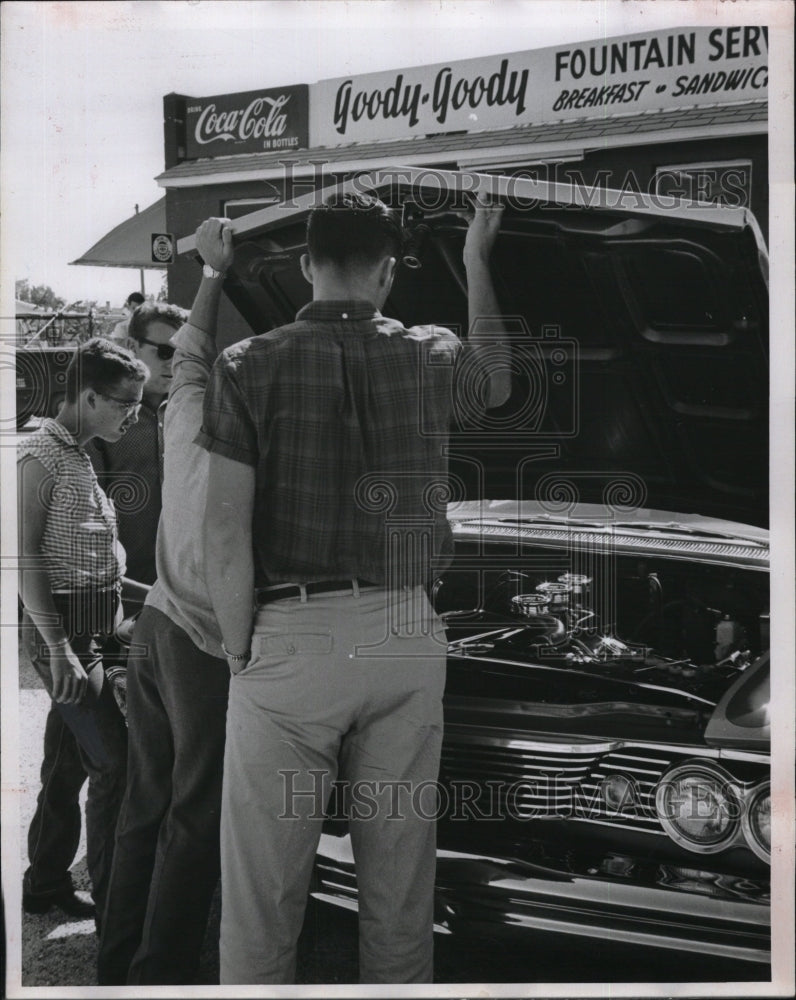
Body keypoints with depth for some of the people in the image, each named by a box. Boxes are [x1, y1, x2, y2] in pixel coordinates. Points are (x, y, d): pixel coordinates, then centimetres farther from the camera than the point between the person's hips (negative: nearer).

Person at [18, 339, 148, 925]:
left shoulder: (79, 458, 17)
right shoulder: (41, 454, -11)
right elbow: (25, 554, -17)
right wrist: (59, 647, -22)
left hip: (88, 630, 9)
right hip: (63, 628, -9)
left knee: (68, 764, 13)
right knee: (113, 762, -10)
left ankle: (47, 887, 23)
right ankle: (110, 899, -2)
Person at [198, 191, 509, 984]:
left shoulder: (249, 367, -5)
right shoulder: (431, 358, 4)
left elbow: (226, 531, -9)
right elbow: (497, 382, 29)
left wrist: (241, 651, 1)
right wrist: (477, 263, 39)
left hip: (291, 641, -3)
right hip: (405, 636, 3)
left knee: (264, 889, 6)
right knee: (400, 883, 13)